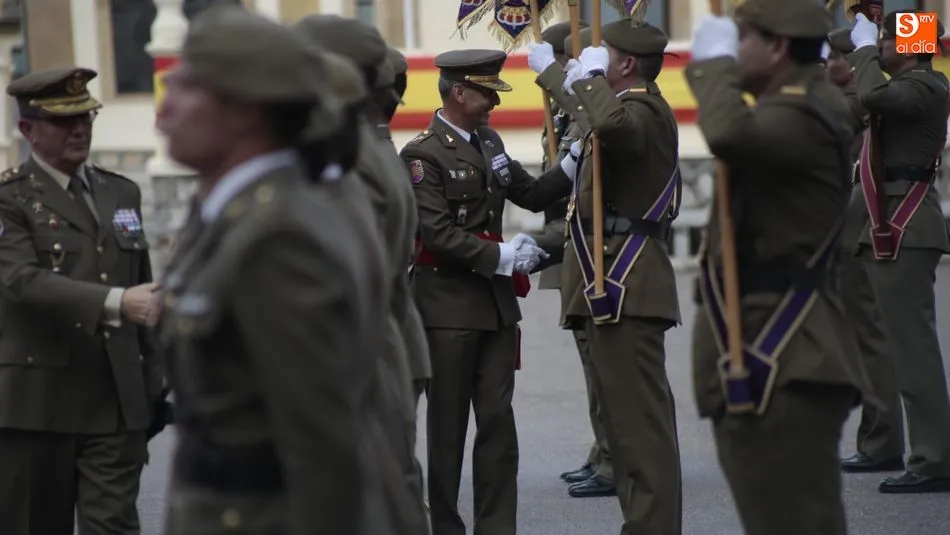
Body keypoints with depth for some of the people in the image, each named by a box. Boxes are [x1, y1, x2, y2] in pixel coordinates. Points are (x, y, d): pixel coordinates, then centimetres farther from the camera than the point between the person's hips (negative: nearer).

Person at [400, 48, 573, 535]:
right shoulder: (423, 154, -11)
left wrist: (571, 166, 5)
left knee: (497, 420, 5)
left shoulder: (488, 143, 13)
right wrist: (499, 256, -19)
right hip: (448, 307, -7)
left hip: (496, 301, 7)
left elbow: (532, 195, 20)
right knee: (448, 424, 3)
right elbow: (437, 231, -19)